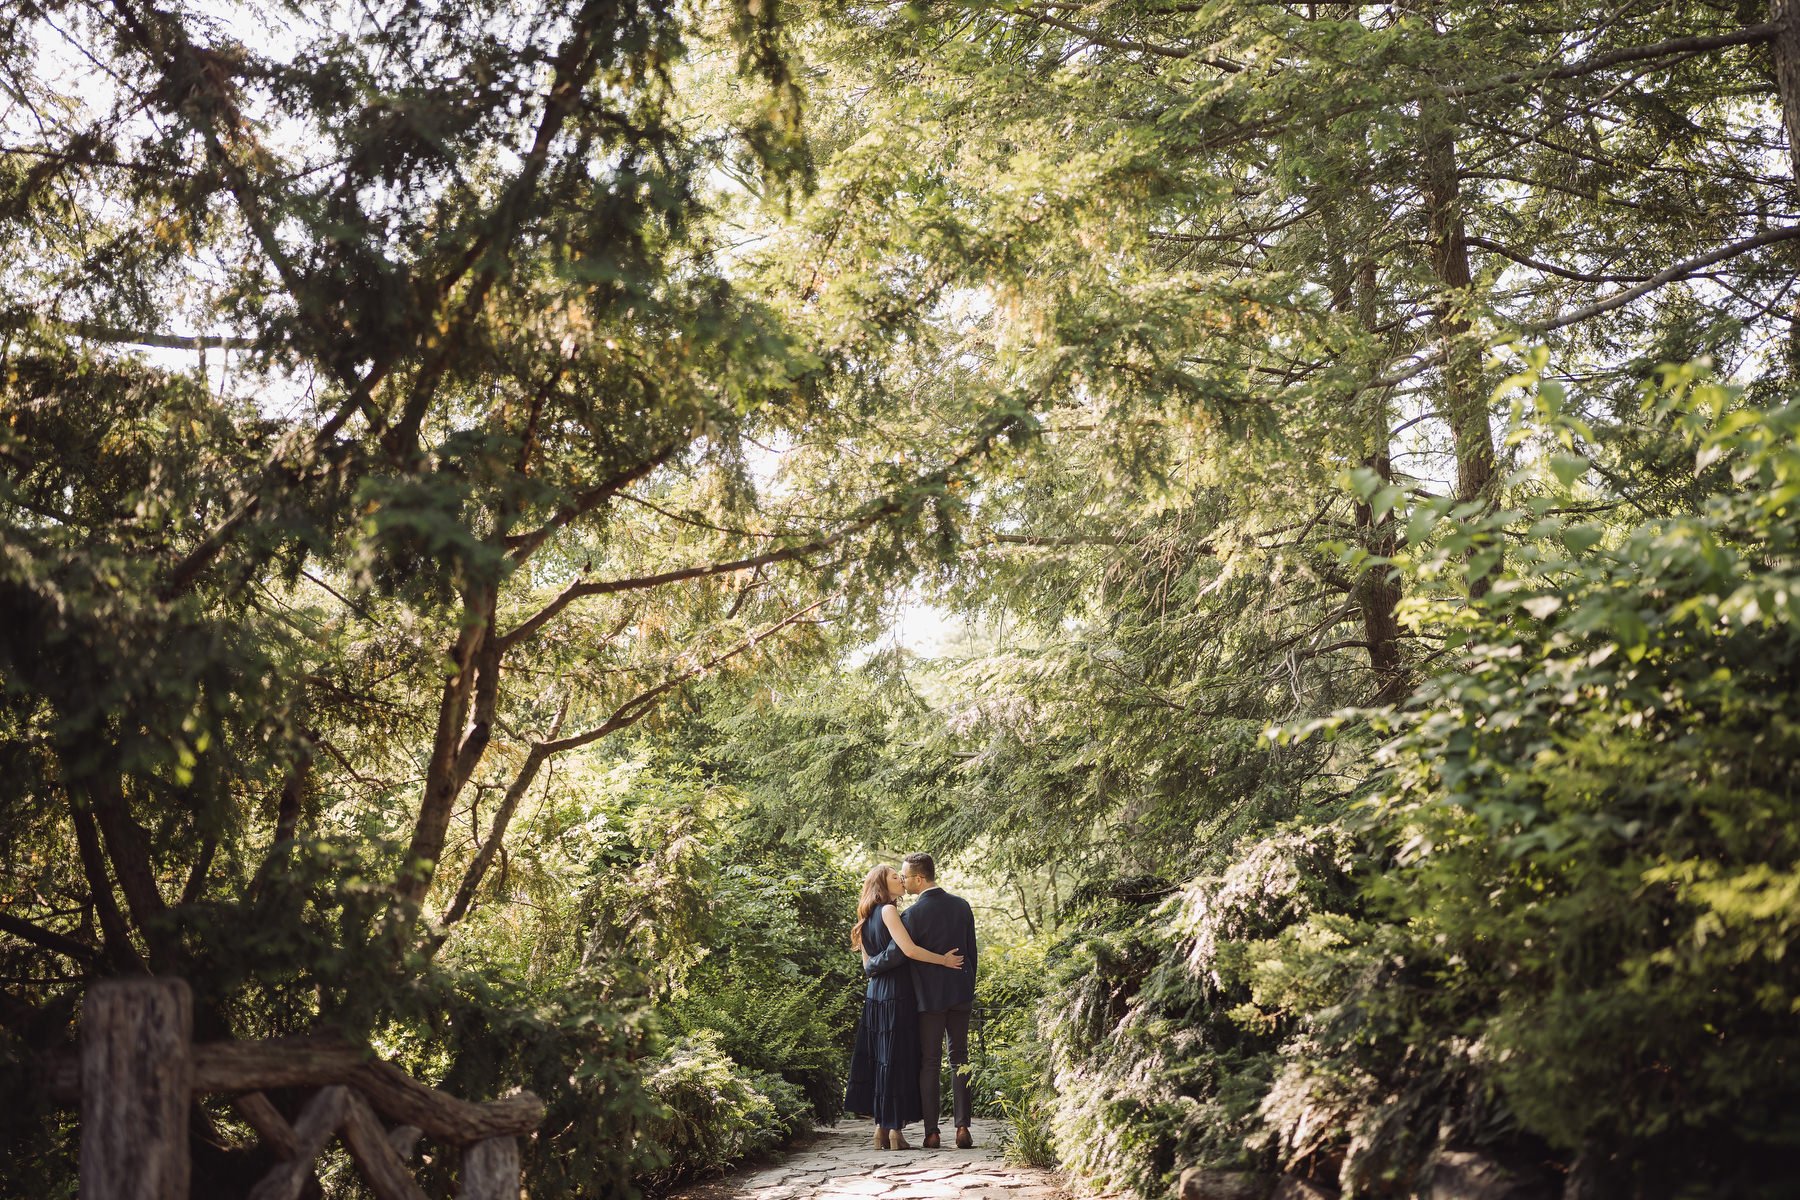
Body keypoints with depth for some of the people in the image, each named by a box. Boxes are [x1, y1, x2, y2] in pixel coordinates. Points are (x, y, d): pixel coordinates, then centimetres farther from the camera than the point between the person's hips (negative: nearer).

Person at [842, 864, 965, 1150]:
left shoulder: (869, 917, 17)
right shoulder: (888, 910, -9)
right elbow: (909, 949, -18)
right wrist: (943, 959, -9)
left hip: (876, 993, 8)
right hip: (897, 992, -8)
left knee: (879, 1058, 8)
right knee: (897, 1058, -5)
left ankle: (881, 1128, 10)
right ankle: (895, 1130, -5)